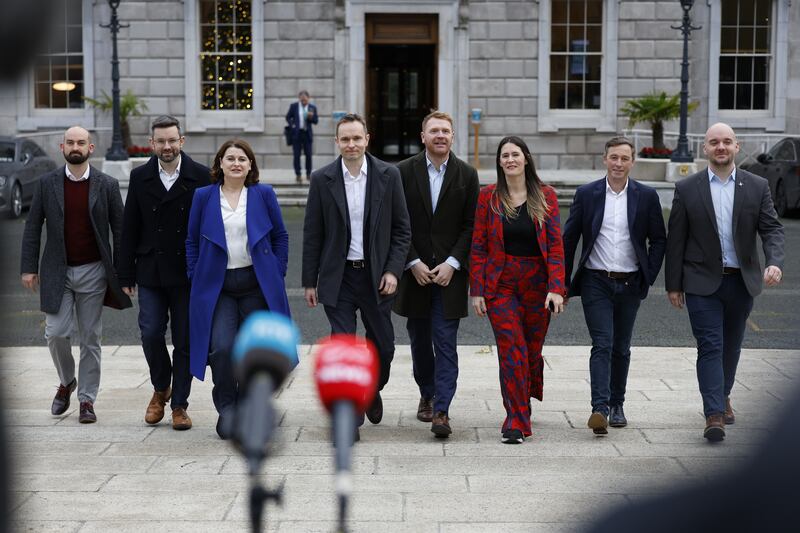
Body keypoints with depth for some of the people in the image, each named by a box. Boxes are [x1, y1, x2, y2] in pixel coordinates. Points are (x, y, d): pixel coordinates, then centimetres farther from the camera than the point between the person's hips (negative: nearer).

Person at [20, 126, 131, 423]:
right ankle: (66, 382, 23)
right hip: (57, 272, 1)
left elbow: (119, 231, 2)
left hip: (93, 272, -1)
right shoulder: (47, 184, 2)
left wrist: (122, 274, -2)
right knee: (56, 333, -5)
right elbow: (32, 227, 4)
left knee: (90, 338, 4)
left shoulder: (107, 185, -1)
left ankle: (87, 399, 13)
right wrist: (29, 267, -2)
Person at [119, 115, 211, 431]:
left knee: (185, 340, 3)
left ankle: (179, 404, 14)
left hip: (187, 273, -1)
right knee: (151, 334, -4)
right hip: (151, 272, 2)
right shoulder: (140, 177, 4)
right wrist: (126, 275, 3)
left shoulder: (200, 177, -3)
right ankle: (161, 389, 22)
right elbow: (130, 229, 6)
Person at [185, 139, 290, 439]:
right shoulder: (203, 196, 5)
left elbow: (280, 236, 10)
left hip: (257, 283, 1)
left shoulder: (264, 194, 4)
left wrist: (277, 275, 3)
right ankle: (226, 408, 5)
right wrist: (196, 279, 3)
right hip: (217, 285, -1)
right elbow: (192, 242, 10)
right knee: (221, 348, -15)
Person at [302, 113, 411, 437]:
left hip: (376, 276, 1)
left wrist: (393, 271, -6)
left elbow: (402, 229, 3)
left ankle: (372, 391, 39)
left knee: (382, 346, 10)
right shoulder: (322, 179, -1)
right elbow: (312, 234, 3)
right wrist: (309, 281, 2)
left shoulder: (388, 175, -1)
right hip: (338, 277, -1)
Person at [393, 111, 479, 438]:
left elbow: (471, 225, -1)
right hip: (414, 272, 1)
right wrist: (413, 263, -9)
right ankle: (427, 395, 33)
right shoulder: (404, 172, 1)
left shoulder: (467, 175, 1)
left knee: (446, 344, -7)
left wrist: (452, 263, -11)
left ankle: (441, 411, -8)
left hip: (449, 273, -1)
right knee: (420, 341, 14)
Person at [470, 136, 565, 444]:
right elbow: (478, 247, 2)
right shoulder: (488, 196, 1)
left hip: (537, 283, 1)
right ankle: (516, 422, -6)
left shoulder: (545, 196, 2)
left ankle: (523, 404, 37)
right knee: (512, 350, -10)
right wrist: (476, 290, -4)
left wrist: (556, 288, -12)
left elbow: (556, 245, -2)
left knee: (532, 350, 10)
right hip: (501, 283, -1)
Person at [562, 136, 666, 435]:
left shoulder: (646, 196, 2)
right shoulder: (586, 194, 0)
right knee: (602, 345, -12)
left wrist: (648, 277, 1)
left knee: (621, 348, 10)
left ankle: (617, 405, 23)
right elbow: (569, 239, 4)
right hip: (596, 282, -2)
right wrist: (563, 283, 3)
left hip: (630, 284, 2)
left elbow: (658, 240, 9)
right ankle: (600, 409, -19)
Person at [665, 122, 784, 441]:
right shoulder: (687, 189, -1)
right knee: (710, 346, -9)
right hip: (702, 282, -2)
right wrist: (673, 284, -1)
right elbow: (675, 240, 1)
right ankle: (714, 414, -12)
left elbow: (772, 229, -1)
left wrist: (775, 262, -20)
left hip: (741, 281, 3)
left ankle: (722, 396, 37)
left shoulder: (757, 187, 3)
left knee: (731, 346, 16)